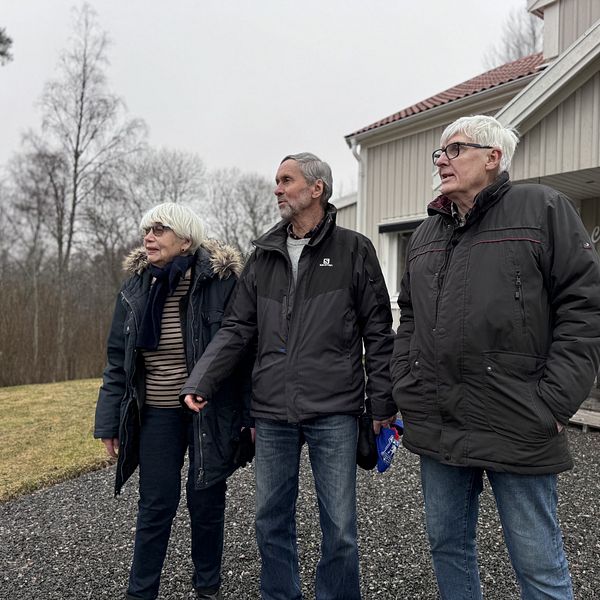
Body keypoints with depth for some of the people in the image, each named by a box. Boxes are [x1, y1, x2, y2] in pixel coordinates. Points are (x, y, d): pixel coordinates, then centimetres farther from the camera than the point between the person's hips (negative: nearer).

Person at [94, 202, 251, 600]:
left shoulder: (222, 281, -12)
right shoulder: (136, 287, 1)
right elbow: (118, 359, 6)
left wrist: (253, 414, -12)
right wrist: (110, 421, 6)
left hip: (210, 411, -2)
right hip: (157, 413, 3)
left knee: (206, 499, 10)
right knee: (156, 504, 9)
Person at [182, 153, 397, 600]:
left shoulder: (354, 250, 0)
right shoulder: (263, 256, 10)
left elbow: (378, 332, 0)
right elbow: (237, 328, 9)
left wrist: (383, 401, -3)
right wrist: (200, 382, -1)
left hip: (334, 412, -3)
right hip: (272, 413, 4)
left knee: (339, 525, 8)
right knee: (271, 519, 15)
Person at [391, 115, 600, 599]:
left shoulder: (543, 210, -1)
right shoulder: (426, 233, 15)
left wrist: (553, 403, -13)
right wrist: (404, 389, 9)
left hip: (516, 428, -5)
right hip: (436, 427, 6)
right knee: (447, 544, 17)